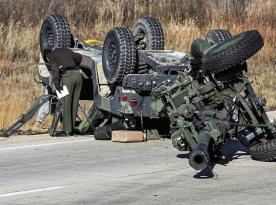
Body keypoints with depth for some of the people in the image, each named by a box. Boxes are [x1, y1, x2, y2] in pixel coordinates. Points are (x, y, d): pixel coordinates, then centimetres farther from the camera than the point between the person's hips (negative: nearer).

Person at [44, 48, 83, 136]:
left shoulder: (51, 55, 11)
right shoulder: (65, 50, 29)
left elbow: (54, 68, -6)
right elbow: (79, 57, 37)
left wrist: (56, 83, -10)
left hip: (67, 75, -6)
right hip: (78, 74, 6)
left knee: (66, 104, -2)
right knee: (74, 104, 10)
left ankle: (67, 130, -4)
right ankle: (71, 129, 14)